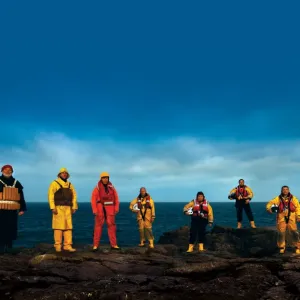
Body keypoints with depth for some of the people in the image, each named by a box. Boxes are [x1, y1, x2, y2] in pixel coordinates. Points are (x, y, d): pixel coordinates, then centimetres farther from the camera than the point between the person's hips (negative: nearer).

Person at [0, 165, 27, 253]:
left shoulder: (16, 183, 15)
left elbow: (21, 197, 16)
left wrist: (22, 209, 9)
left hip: (12, 210, 3)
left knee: (11, 229, 5)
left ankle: (9, 246, 13)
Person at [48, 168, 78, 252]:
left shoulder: (70, 185, 15)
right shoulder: (54, 183, 0)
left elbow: (74, 196, 14)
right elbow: (50, 196, -7)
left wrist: (74, 207, 5)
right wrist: (53, 207, -15)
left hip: (68, 208, 5)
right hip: (58, 208, -5)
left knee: (68, 226, 1)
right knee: (58, 226, -5)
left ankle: (67, 245, 4)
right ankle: (58, 245, 2)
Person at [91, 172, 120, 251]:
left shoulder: (111, 187, 8)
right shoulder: (97, 188, -2)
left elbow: (116, 198, 8)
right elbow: (93, 199, -5)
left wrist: (116, 208, -2)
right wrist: (95, 210, -12)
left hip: (110, 210, 3)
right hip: (100, 209, -3)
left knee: (112, 225, 2)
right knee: (98, 226, -2)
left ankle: (113, 244, 8)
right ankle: (95, 245, 3)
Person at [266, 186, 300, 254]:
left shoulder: (293, 198, 3)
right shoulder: (278, 199, 1)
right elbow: (270, 203, 0)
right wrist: (269, 208, -21)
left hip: (291, 218, 0)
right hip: (281, 218, 0)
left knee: (294, 232, -5)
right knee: (281, 233, 3)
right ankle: (281, 247, 19)